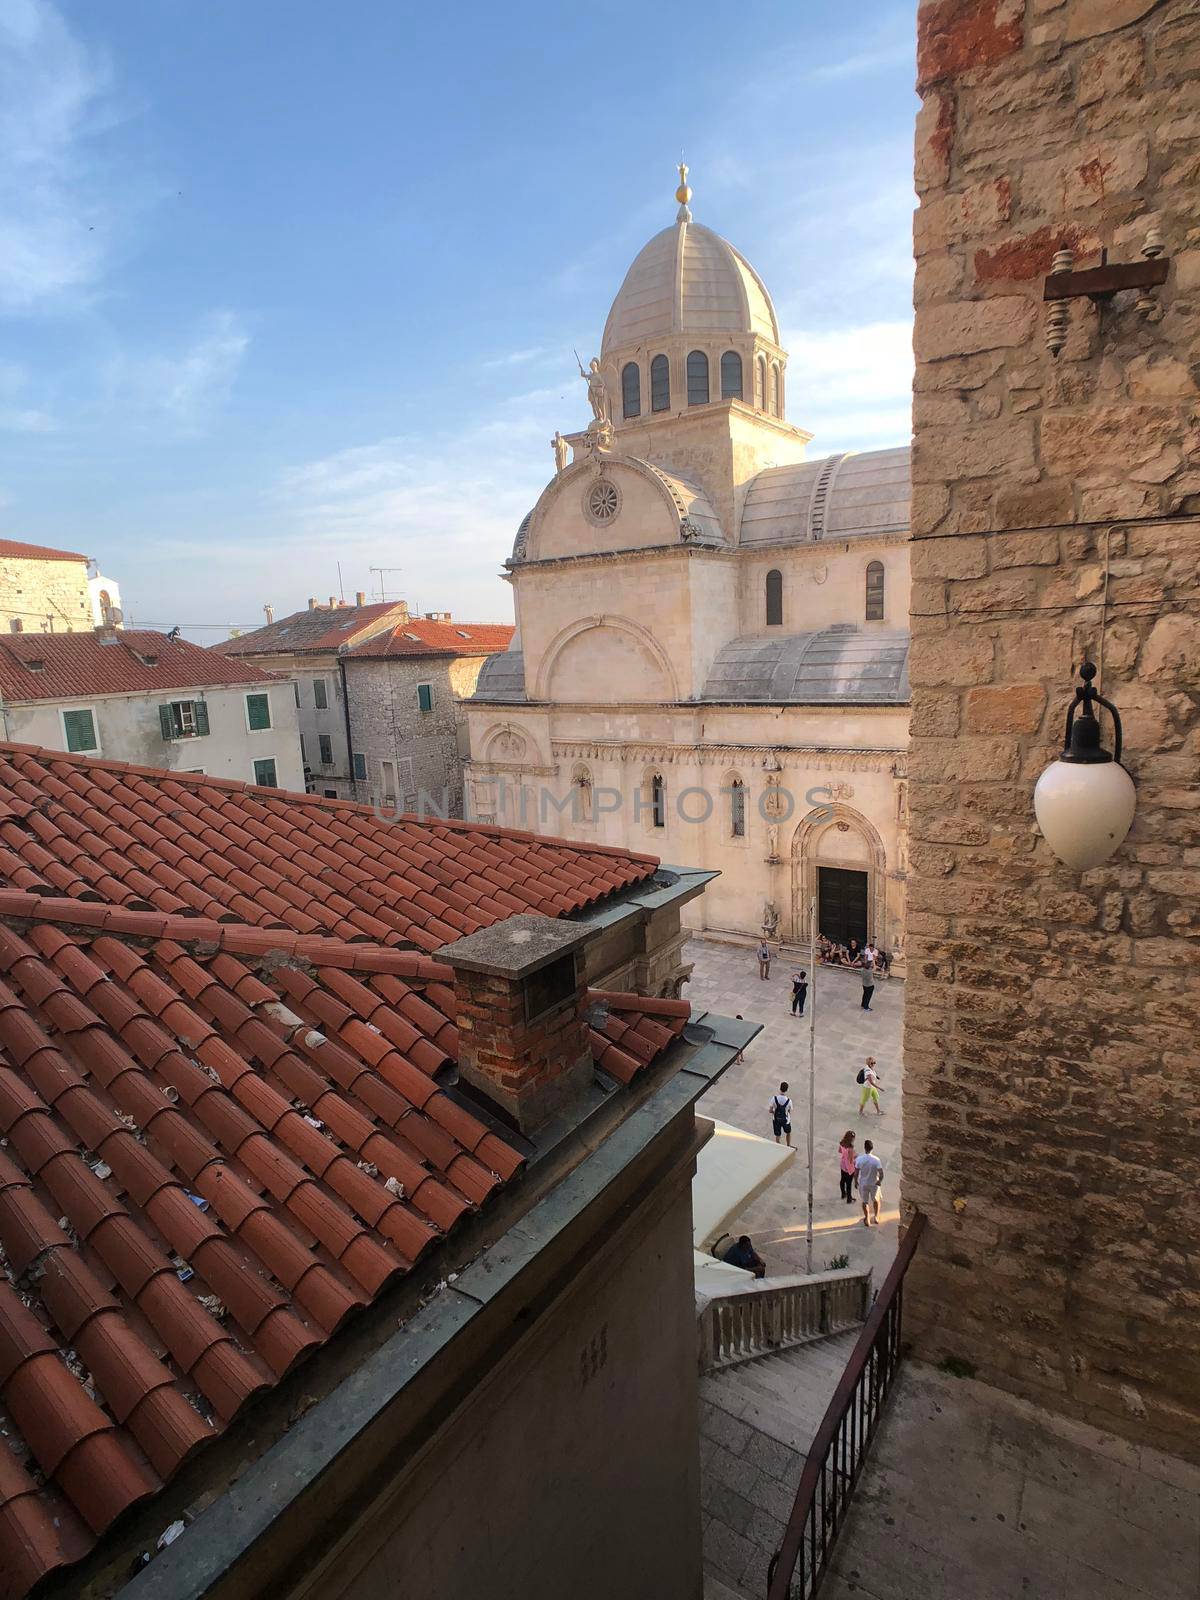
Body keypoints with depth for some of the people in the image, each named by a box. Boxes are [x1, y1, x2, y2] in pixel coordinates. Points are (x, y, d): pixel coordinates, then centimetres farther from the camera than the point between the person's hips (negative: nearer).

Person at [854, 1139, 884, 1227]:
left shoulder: (859, 1159, -19)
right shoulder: (876, 1160, -23)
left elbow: (856, 1172, -10)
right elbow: (881, 1173, -23)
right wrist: (880, 1181, -2)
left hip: (863, 1184, 1)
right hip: (874, 1184, -1)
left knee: (865, 1202, 21)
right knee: (876, 1200, 28)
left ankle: (867, 1220, 32)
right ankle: (876, 1217, 35)